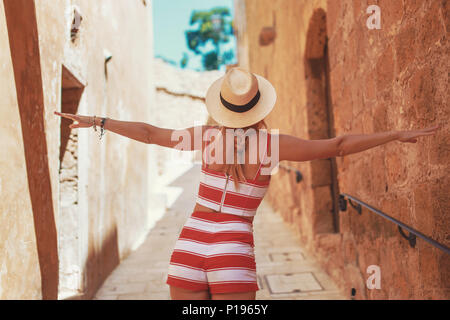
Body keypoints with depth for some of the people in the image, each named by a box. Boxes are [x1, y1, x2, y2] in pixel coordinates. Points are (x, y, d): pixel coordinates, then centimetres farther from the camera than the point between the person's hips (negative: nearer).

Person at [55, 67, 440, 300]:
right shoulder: (274, 143, -2)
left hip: (189, 249, 2)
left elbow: (149, 133, 11)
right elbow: (340, 145, 1)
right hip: (233, 257, -2)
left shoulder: (209, 136, 4)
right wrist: (399, 135, 9)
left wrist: (96, 121, 24)